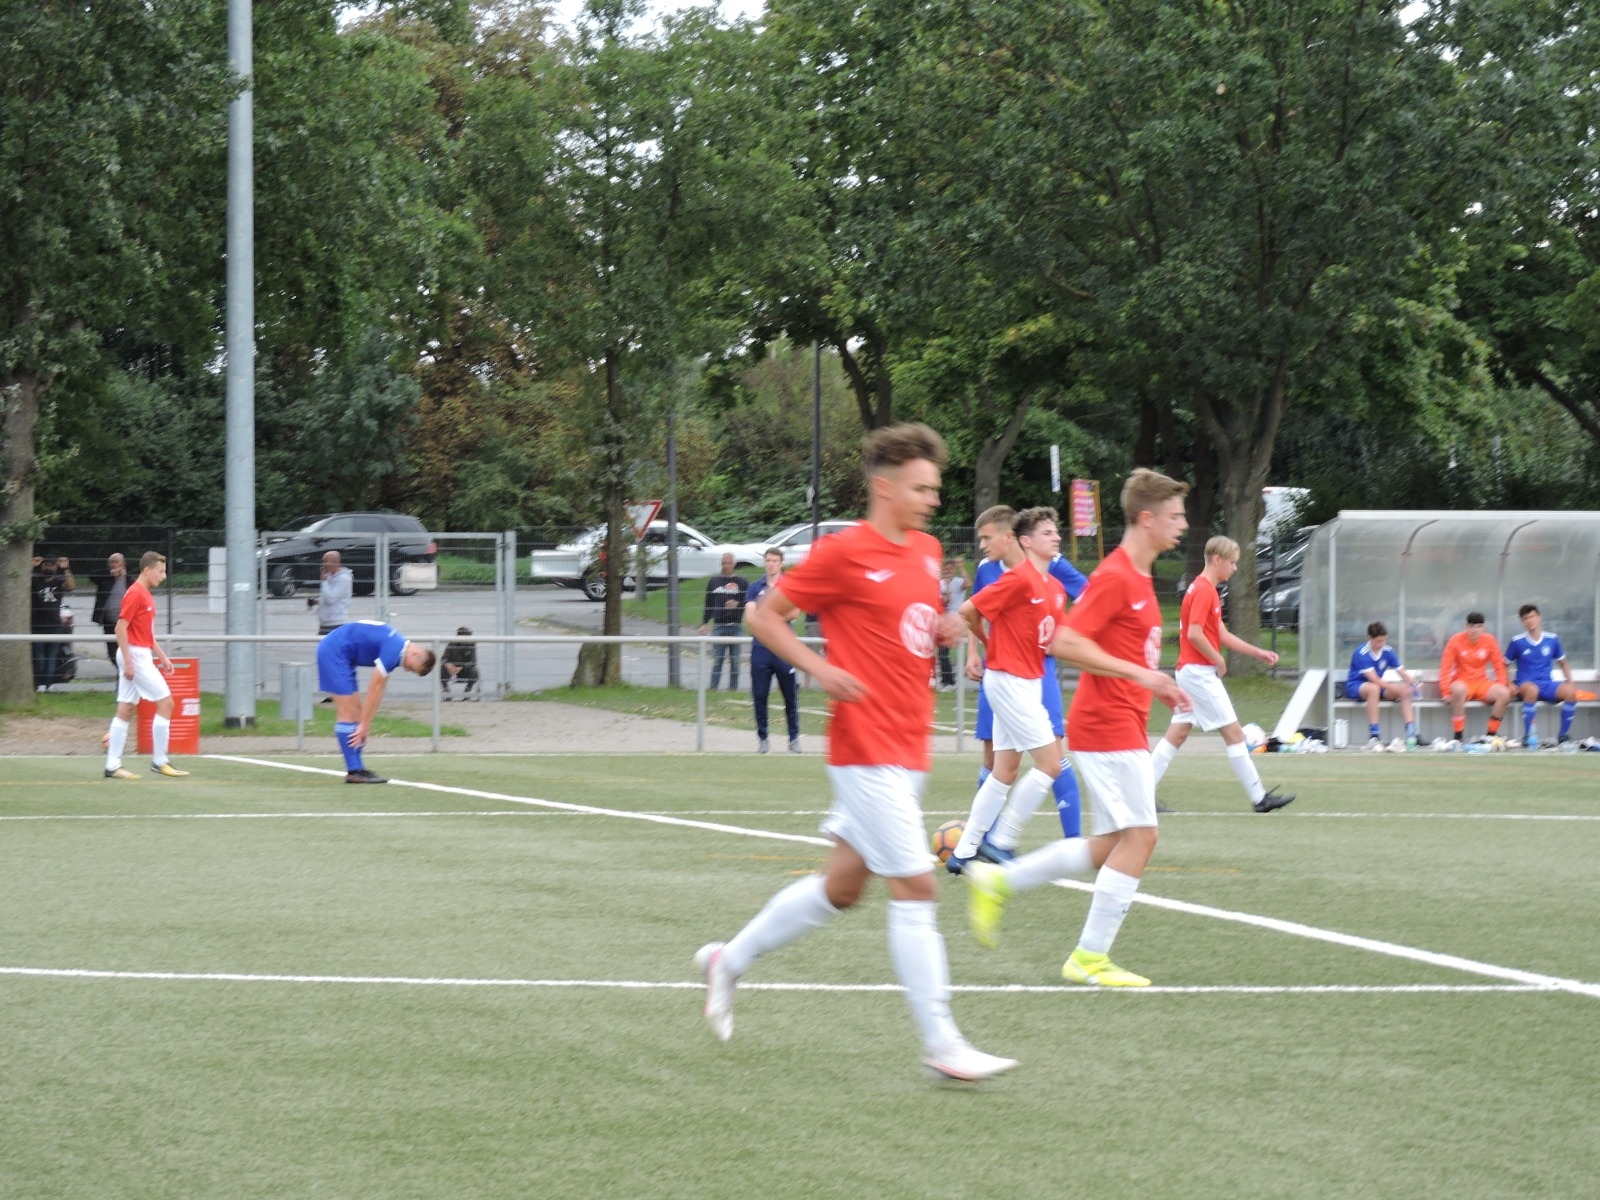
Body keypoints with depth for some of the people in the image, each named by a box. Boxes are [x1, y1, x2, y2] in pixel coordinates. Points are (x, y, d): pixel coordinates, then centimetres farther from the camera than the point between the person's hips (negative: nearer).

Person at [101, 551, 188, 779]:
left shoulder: (146, 594, 16)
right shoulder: (135, 593, -13)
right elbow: (121, 628, -19)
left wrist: (162, 657, 21)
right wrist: (128, 661, -22)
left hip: (142, 656, 10)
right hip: (135, 656, -10)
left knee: (126, 709, 6)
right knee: (165, 702, -7)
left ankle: (112, 765, 5)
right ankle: (159, 761, -4)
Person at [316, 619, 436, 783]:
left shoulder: (397, 647, 8)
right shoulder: (393, 651, -21)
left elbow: (378, 690, 10)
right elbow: (374, 690, -16)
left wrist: (365, 723, 9)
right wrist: (364, 725, -9)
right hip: (334, 652, -10)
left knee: (355, 712, 9)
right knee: (348, 713, -10)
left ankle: (356, 769, 10)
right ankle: (354, 771, -10)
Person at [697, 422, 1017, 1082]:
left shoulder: (926, 551, 13)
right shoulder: (843, 554, -11)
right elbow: (763, 614, -5)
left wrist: (943, 628, 6)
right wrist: (822, 669, -17)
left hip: (907, 750, 9)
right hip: (868, 749, -9)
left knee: (842, 885, 15)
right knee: (915, 889, -10)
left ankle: (730, 960, 33)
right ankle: (941, 1044, -7)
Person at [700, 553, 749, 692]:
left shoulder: (742, 582, 5)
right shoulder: (713, 581, 11)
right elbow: (708, 604, 13)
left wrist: (738, 604, -15)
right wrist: (704, 623, 8)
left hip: (735, 627, -1)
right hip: (718, 626, 1)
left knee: (734, 661, 3)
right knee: (717, 660, -2)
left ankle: (733, 688, 9)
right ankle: (713, 687, -2)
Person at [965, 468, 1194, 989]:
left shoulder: (1138, 577, 16)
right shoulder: (1114, 577, -15)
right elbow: (1066, 642, -22)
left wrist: (1156, 687, 15)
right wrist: (1138, 673, -25)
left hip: (1122, 725, 10)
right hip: (1108, 726, -10)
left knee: (1112, 844, 10)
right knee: (1139, 835, -9)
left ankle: (998, 881, 17)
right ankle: (1090, 957, -3)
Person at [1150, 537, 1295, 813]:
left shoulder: (1205, 589, 16)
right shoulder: (1204, 590, -15)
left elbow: (1222, 634, 19)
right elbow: (1194, 634, -24)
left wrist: (1258, 652, 15)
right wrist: (1218, 660, -13)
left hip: (1190, 672, 10)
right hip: (1200, 672, -10)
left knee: (1177, 735, 8)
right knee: (1234, 732, -4)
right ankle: (1258, 797, 0)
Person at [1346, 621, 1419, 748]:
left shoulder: (1388, 651, -3)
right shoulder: (1362, 653, -21)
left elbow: (1402, 672, -3)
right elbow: (1374, 679, -29)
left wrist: (1412, 684, -24)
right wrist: (1396, 689, -35)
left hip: (1378, 686, 6)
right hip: (1355, 686, -6)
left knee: (1405, 692, -16)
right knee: (1374, 688, -40)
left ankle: (1411, 733, -25)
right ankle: (1373, 737, -42)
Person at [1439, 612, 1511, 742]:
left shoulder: (1489, 640, 1)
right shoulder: (1456, 640, -7)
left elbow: (1499, 666, 7)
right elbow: (1445, 667, -7)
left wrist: (1501, 687, -6)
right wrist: (1446, 692, -17)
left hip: (1482, 683, 3)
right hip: (1463, 682, -3)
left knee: (1504, 694, -25)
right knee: (1458, 689, -39)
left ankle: (1491, 734, -11)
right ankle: (1458, 735, -29)